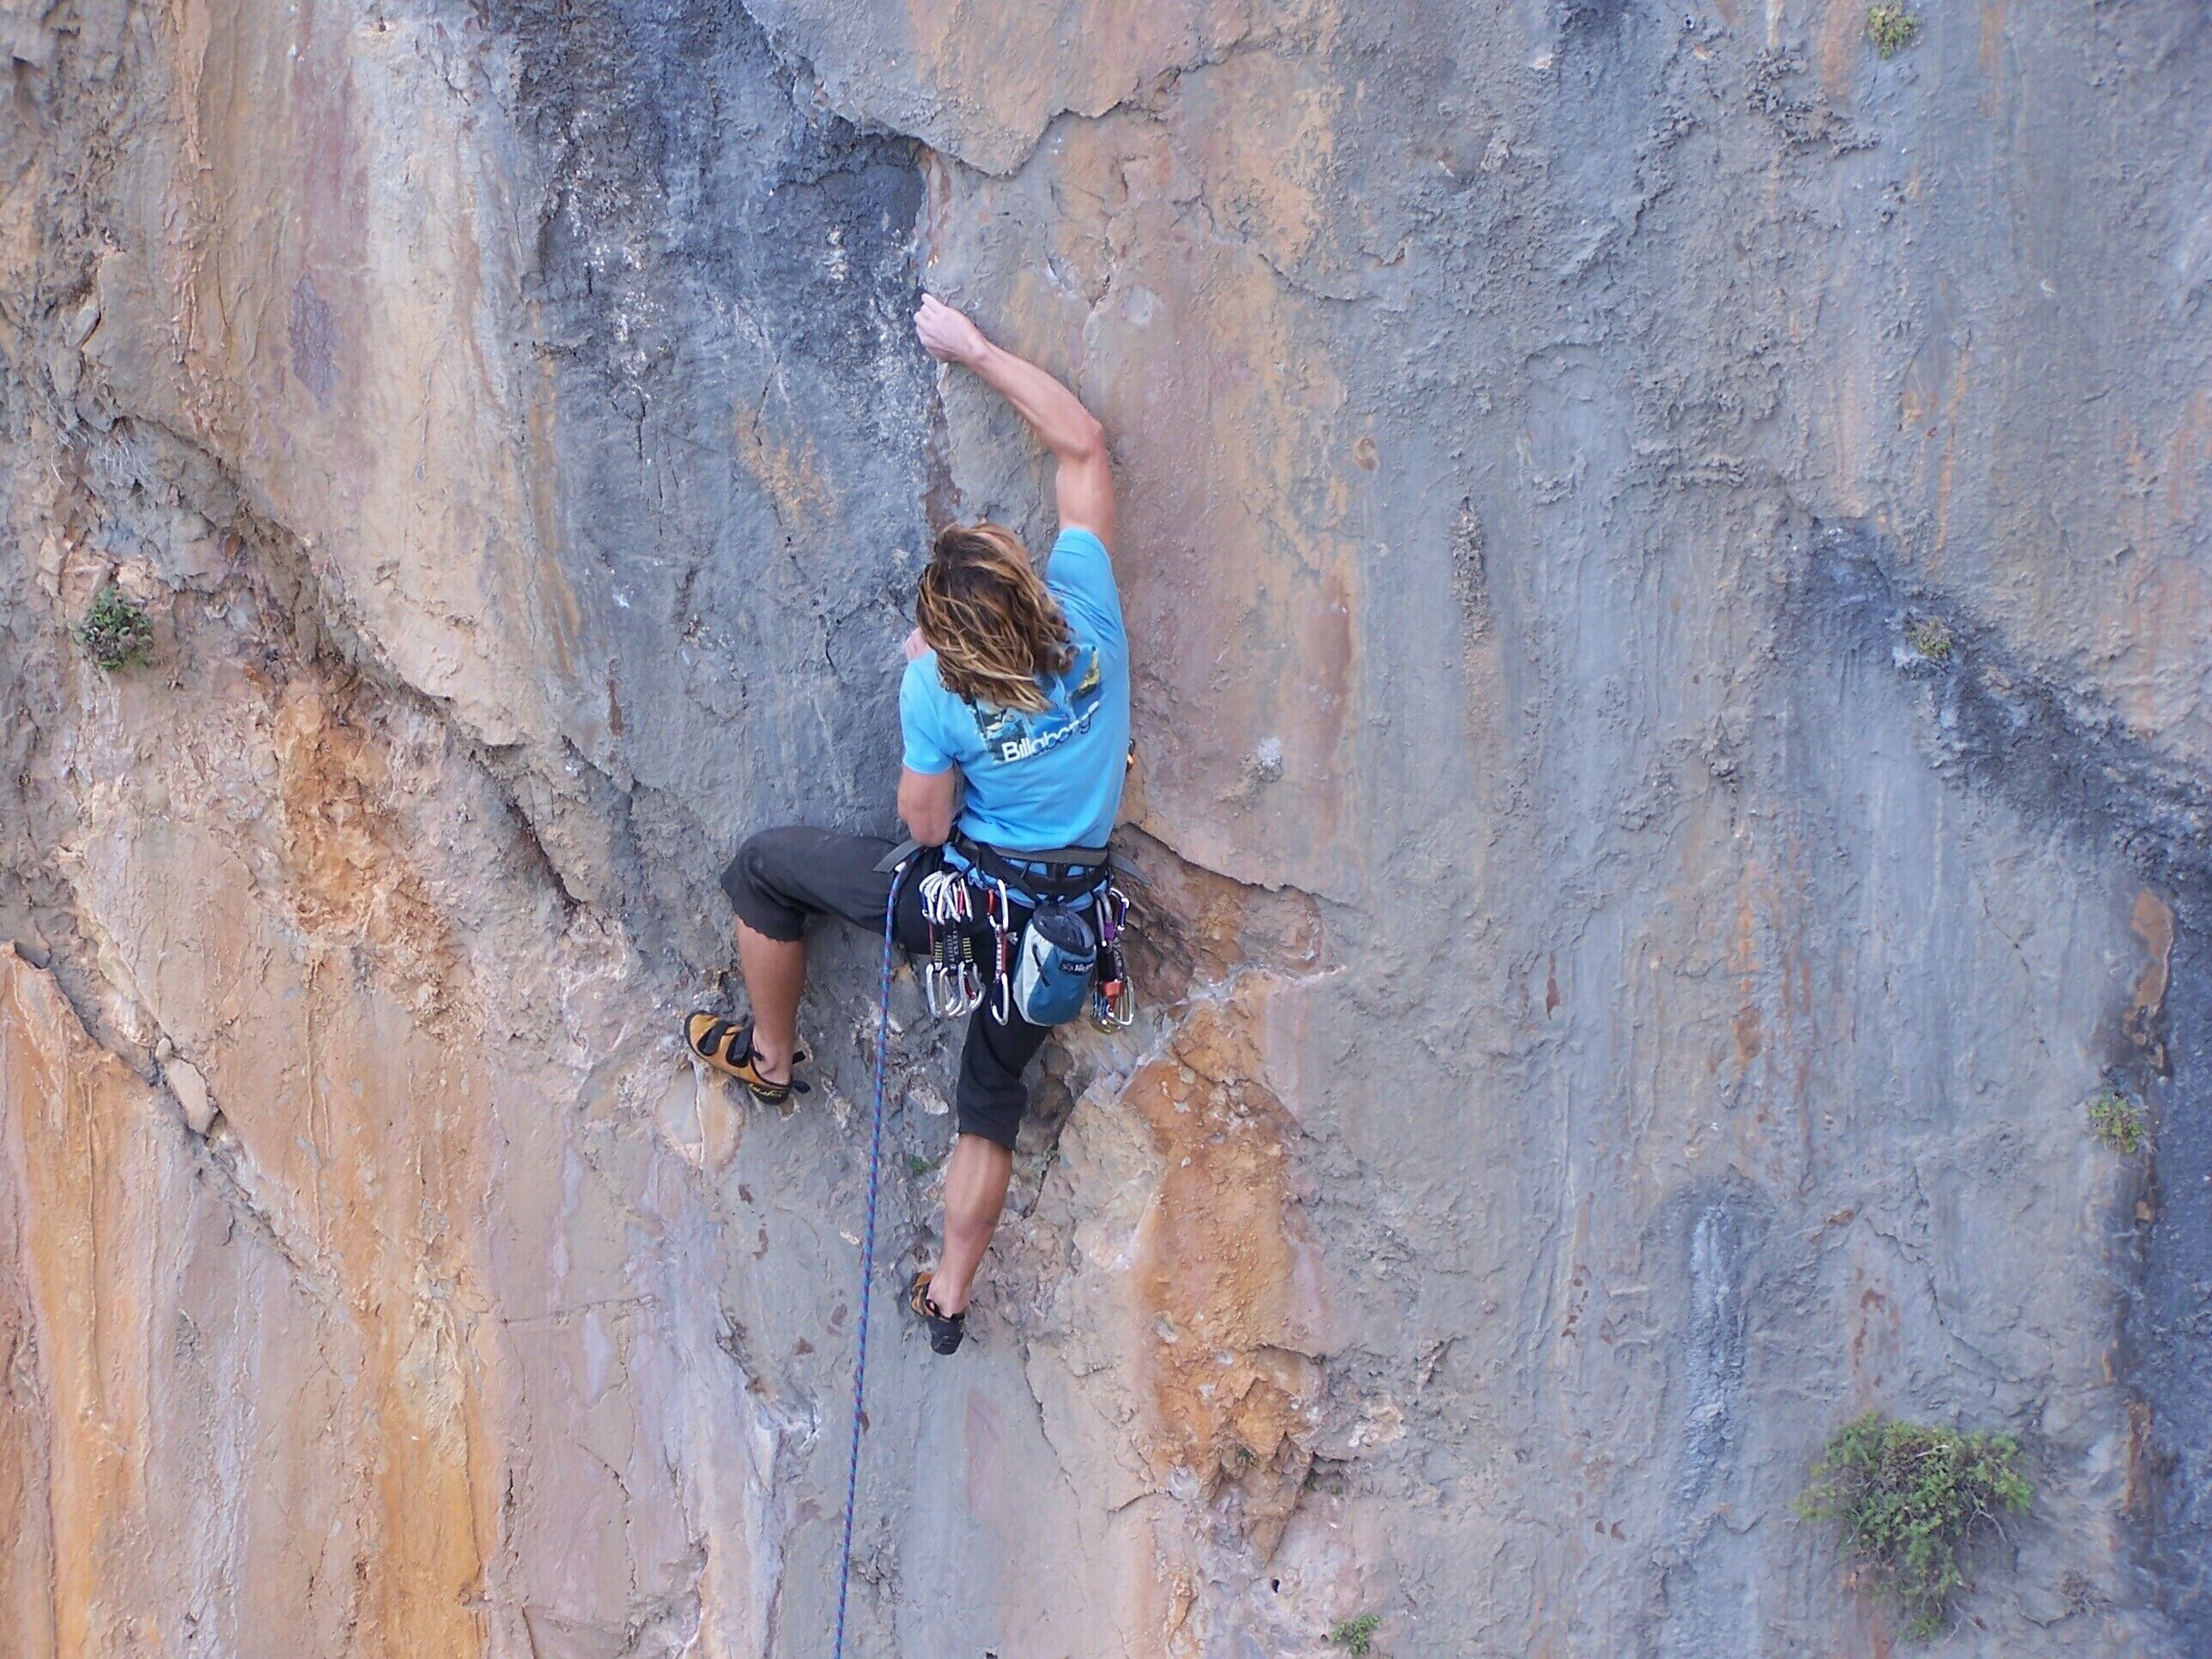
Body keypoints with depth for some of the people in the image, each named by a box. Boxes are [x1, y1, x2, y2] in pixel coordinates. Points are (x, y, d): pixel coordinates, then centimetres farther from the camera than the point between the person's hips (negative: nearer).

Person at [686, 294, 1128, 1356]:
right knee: (992, 1099, 24)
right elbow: (1080, 444, -9)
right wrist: (974, 350, -6)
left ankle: (768, 1055, 34)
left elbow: (926, 826, -11)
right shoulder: (1086, 615, -20)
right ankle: (949, 1296, 34)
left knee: (762, 869, 15)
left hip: (968, 898, -4)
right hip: (1063, 915, 5)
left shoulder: (936, 689, -26)